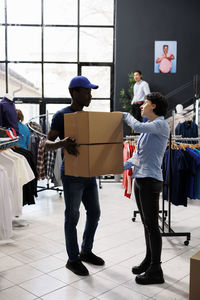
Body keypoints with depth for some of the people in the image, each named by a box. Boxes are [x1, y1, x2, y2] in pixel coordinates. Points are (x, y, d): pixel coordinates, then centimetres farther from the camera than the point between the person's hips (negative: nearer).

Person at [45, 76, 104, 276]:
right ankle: (73, 259, 20)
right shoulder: (61, 115, -11)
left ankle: (86, 251, 33)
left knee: (94, 212, 14)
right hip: (72, 175, -7)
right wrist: (62, 143, -38)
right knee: (72, 216, 4)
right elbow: (47, 143, -17)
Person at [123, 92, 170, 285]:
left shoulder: (161, 125, -8)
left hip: (150, 180, -9)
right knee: (146, 223, 16)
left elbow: (138, 126, -25)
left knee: (152, 225, -3)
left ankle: (155, 271, 8)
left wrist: (126, 115, -5)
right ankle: (149, 260, 30)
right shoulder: (147, 128, 18)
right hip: (139, 179, 9)